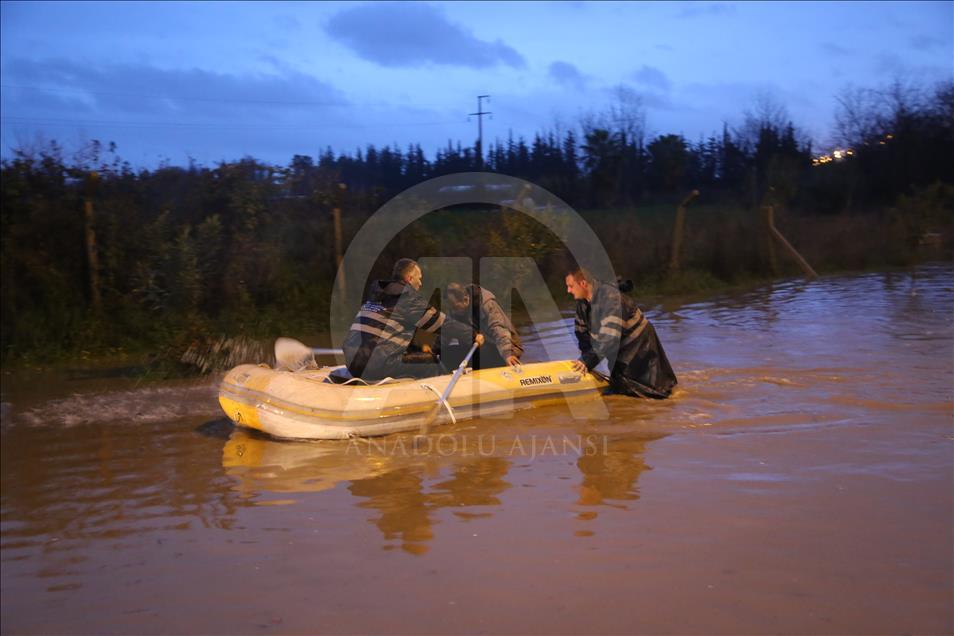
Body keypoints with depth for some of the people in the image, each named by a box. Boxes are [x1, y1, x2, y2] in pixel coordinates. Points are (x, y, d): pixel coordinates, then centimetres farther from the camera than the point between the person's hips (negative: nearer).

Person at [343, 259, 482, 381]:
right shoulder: (409, 298, -2)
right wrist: (473, 336, 14)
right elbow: (442, 323, 3)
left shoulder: (375, 294, 18)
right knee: (435, 365, 3)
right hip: (376, 368, -8)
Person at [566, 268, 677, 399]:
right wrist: (585, 358, -5)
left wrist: (589, 360, -39)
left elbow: (610, 335, -39)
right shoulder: (582, 301, -6)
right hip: (619, 346, 8)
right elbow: (582, 330, 4)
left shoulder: (609, 296, -32)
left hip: (638, 342, -8)